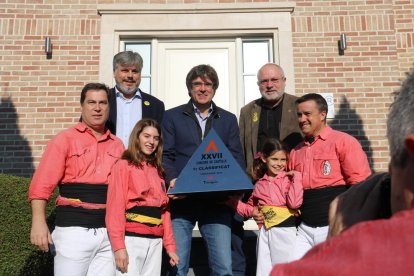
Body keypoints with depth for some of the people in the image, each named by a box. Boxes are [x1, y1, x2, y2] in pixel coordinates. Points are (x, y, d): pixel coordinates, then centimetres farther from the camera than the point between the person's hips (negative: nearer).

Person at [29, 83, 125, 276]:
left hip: (109, 233, 3)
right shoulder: (65, 140, 1)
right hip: (74, 231, -3)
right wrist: (39, 223, -17)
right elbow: (42, 185, -6)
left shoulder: (117, 145, 11)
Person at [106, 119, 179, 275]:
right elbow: (115, 207, -9)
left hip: (155, 242, 6)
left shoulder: (158, 171, 16)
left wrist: (170, 245, 9)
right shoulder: (123, 165, -2)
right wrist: (118, 246, -16)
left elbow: (164, 209, 13)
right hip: (131, 239, -5)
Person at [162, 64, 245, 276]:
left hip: (217, 200, 1)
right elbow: (165, 155, 5)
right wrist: (172, 179, -14)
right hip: (181, 199, -1)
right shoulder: (172, 116, 12)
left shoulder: (229, 120, 16)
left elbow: (237, 159, 11)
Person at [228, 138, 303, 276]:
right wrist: (235, 203, 3)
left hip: (285, 230, -4)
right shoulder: (260, 184, 9)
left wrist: (296, 177, -17)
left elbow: (294, 203, -20)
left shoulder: (289, 179, -5)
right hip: (265, 231, 5)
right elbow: (250, 208, 19)